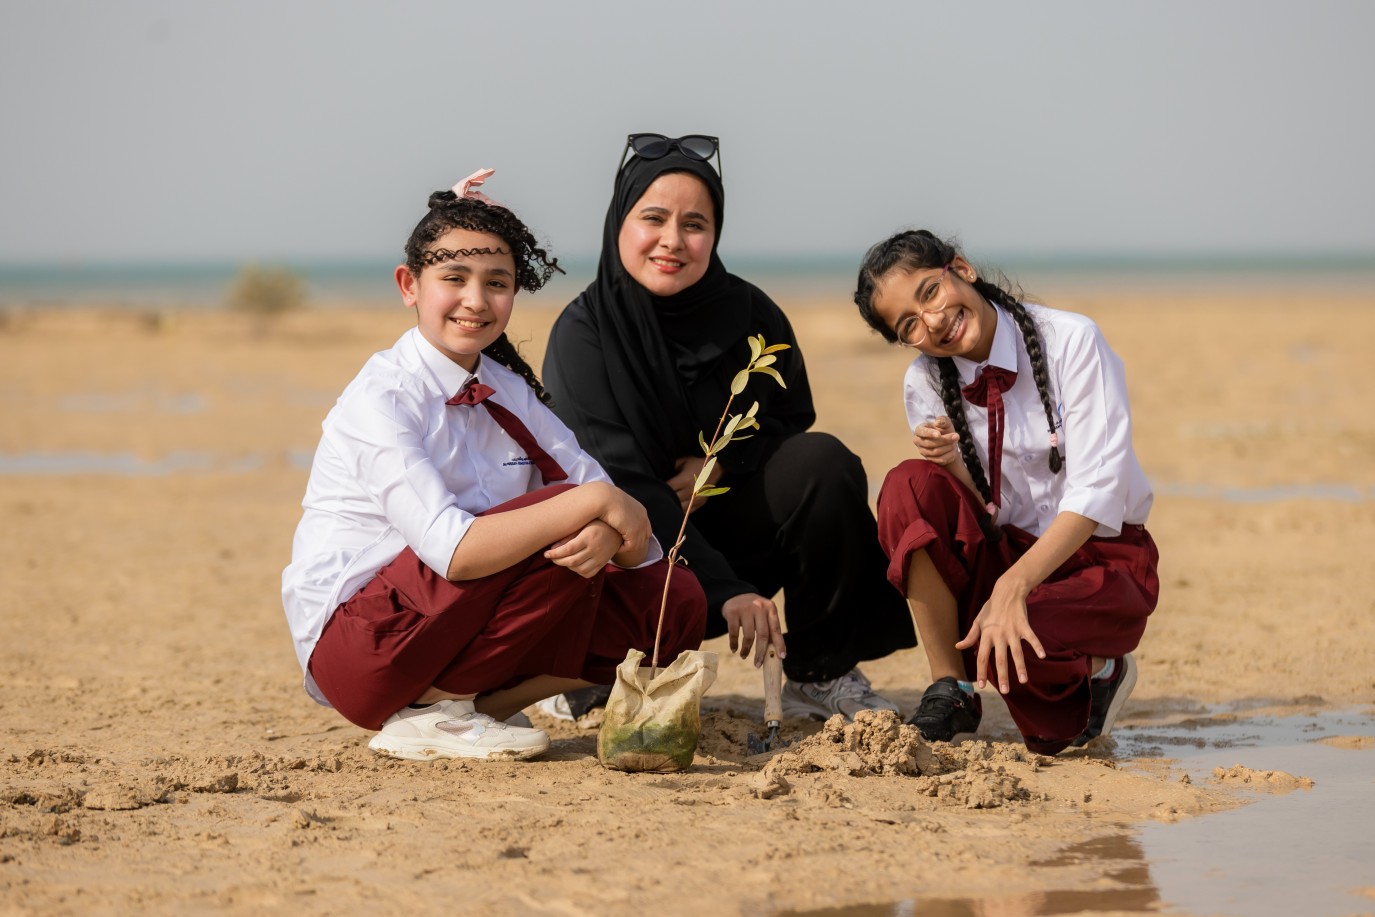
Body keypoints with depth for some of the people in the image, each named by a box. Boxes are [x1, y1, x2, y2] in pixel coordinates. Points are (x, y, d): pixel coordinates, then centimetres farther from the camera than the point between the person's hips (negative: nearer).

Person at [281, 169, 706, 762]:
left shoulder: (509, 392, 7)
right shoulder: (381, 399, -17)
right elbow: (453, 550, -30)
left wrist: (606, 534, -26)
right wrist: (593, 502, -29)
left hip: (454, 634, 8)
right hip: (355, 650, -7)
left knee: (674, 606, -4)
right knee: (558, 530, -25)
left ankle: (476, 705, -4)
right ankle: (430, 714, -13)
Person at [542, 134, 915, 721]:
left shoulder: (749, 314, -4)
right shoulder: (583, 333, -15)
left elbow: (792, 419, 10)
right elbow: (618, 484, -23)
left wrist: (721, 463, -14)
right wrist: (725, 592, -33)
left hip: (735, 529, 4)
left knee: (825, 463, -22)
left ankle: (820, 676, -10)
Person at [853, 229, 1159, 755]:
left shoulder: (1071, 342, -15)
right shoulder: (925, 385, -3)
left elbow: (1097, 493, -21)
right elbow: (977, 512, -3)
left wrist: (1013, 585, -33)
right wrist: (953, 468, -27)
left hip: (1099, 558, -4)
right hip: (1002, 551, 4)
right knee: (909, 484, -25)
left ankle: (1098, 672, 1)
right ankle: (949, 692, -15)